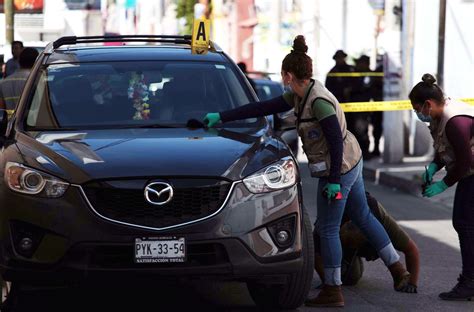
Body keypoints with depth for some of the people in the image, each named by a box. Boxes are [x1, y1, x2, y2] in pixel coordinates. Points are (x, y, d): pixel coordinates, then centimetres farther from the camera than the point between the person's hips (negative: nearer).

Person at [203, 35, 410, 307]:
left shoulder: (319, 102, -25)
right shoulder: (300, 96, 3)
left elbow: (336, 141, -24)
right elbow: (264, 108, 7)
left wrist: (334, 180, -20)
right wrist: (222, 117, 8)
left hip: (339, 169, -10)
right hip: (351, 162, 10)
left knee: (328, 229, 1)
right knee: (363, 216, 19)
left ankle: (333, 291, 10)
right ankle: (397, 269, 27)